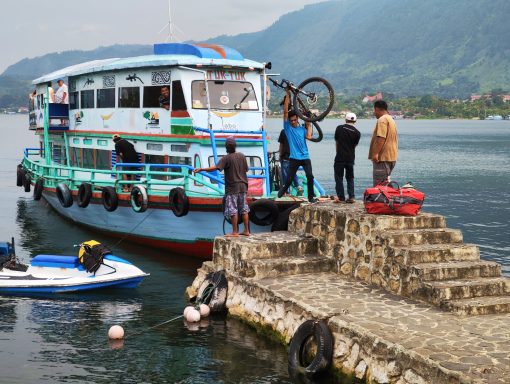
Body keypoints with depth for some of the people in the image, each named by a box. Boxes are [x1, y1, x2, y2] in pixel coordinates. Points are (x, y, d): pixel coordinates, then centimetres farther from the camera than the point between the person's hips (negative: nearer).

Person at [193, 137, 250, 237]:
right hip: (243, 187, 6)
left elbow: (215, 168, -22)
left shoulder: (226, 158, -13)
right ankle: (246, 231, 14)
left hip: (232, 188, -6)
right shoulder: (242, 156, 4)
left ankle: (235, 232, -1)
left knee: (233, 210, -1)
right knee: (244, 209, 11)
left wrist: (201, 169, -21)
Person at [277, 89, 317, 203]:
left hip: (305, 157, 2)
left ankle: (311, 196, -4)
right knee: (289, 179, 3)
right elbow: (285, 111, -5)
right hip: (294, 158, -2)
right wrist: (288, 95, -8)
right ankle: (283, 190, 33)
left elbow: (309, 136, -10)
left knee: (310, 176, -13)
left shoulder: (302, 129, 10)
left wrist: (308, 125, 1)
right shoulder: (287, 127, 3)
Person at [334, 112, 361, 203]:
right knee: (350, 178, 12)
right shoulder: (357, 133, -1)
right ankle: (351, 197, 5)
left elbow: (337, 142, 8)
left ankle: (341, 197, 2)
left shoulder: (339, 128, -1)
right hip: (350, 158, 2)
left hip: (340, 157, -2)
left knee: (339, 177, 5)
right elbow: (354, 145, 6)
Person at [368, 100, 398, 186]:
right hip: (391, 156, 10)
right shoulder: (391, 119, 21)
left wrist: (376, 153, -25)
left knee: (379, 184, -11)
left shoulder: (382, 120, -12)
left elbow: (381, 138, -23)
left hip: (383, 157, -10)